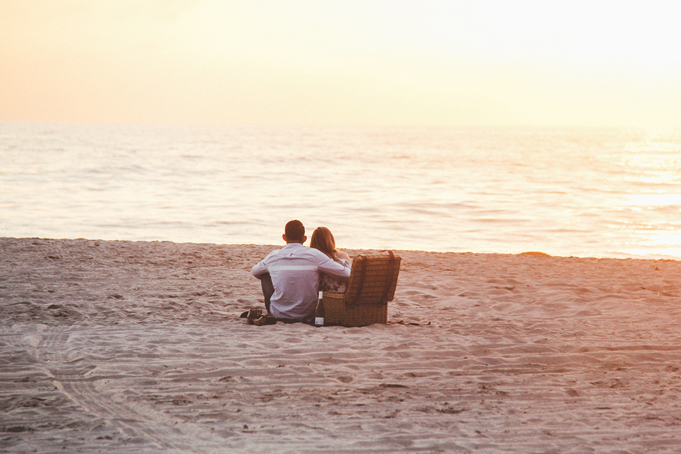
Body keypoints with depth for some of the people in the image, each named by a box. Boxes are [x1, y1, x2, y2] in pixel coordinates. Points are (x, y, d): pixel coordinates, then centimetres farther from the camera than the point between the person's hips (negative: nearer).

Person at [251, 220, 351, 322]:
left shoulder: (273, 256, -4)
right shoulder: (314, 255, -13)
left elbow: (254, 272, 19)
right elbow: (347, 274, -12)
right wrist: (347, 263, 12)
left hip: (279, 315, 1)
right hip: (306, 315, -1)